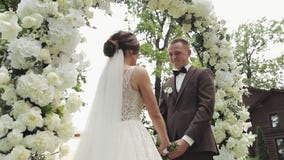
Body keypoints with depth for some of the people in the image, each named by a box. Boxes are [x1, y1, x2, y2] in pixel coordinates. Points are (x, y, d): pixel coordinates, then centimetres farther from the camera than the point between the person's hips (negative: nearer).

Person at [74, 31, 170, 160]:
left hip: (104, 138, 6)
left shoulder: (106, 74, 10)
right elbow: (155, 115, -2)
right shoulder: (138, 72, -6)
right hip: (131, 137, -6)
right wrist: (165, 143, 12)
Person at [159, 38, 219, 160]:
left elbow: (206, 108, -7)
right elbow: (162, 115, 14)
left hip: (198, 147, -4)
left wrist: (186, 140, -16)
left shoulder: (203, 74, 6)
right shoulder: (166, 85, 21)